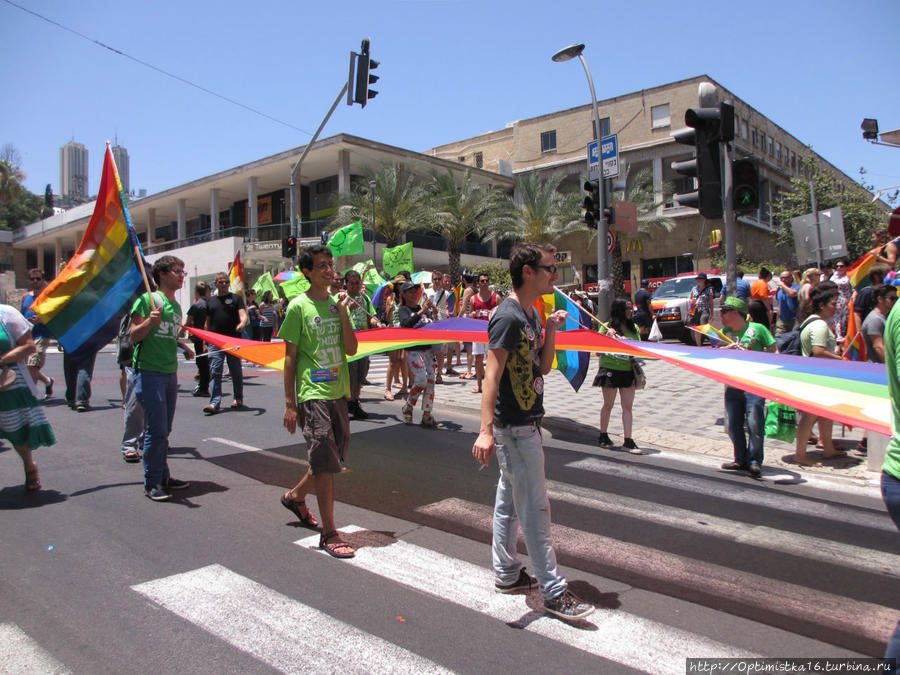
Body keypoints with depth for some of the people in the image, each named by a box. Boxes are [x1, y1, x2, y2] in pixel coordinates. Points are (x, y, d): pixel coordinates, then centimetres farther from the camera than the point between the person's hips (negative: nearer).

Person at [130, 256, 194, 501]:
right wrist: (150, 321, -27)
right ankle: (152, 482, 3)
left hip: (170, 373, 7)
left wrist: (184, 347, 14)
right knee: (156, 429, -7)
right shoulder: (147, 300, -7)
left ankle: (163, 476, 24)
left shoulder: (176, 305, 15)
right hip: (149, 372, -7)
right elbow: (134, 335, -13)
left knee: (164, 429, 14)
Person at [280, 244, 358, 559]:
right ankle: (329, 534, 6)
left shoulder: (337, 304, 9)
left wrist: (343, 310, -9)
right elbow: (290, 357, -6)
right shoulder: (299, 307, -7)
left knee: (335, 459, 16)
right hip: (313, 394, -7)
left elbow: (351, 349, 0)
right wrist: (289, 403, -8)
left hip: (338, 393, 7)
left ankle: (295, 496, 41)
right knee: (326, 463, -5)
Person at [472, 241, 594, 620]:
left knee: (510, 501, 17)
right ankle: (554, 592, 9)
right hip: (514, 428, -10)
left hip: (525, 423, 10)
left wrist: (551, 330, 0)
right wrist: (486, 430, -32)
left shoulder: (532, 315, 10)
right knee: (535, 508, -2)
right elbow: (492, 374, -25)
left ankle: (506, 574, 31)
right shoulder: (508, 316, -18)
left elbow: (543, 367, 14)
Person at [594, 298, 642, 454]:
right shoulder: (607, 327, -3)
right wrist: (607, 336, -19)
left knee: (627, 406, 2)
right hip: (610, 369, -4)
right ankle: (603, 436, 22)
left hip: (628, 370, 4)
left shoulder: (634, 328, 10)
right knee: (608, 405, 6)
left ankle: (628, 441, 5)